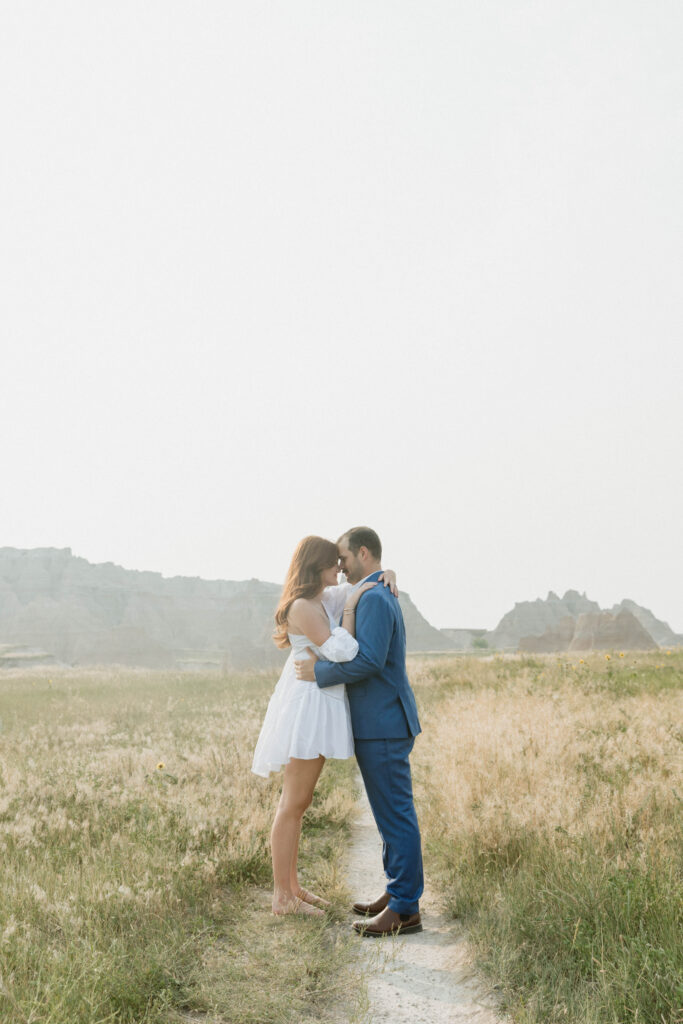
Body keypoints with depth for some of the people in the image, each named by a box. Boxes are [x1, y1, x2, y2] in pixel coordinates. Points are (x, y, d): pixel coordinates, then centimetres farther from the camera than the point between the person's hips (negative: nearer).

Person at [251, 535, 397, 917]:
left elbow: (367, 582, 27)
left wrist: (386, 576, 5)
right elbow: (341, 651, -22)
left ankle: (292, 886, 22)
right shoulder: (301, 607, -15)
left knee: (298, 803, 14)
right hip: (307, 707, -10)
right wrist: (350, 606, -14)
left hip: (321, 708, 10)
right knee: (293, 804, -4)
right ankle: (282, 897, 1)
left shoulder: (326, 599, 12)